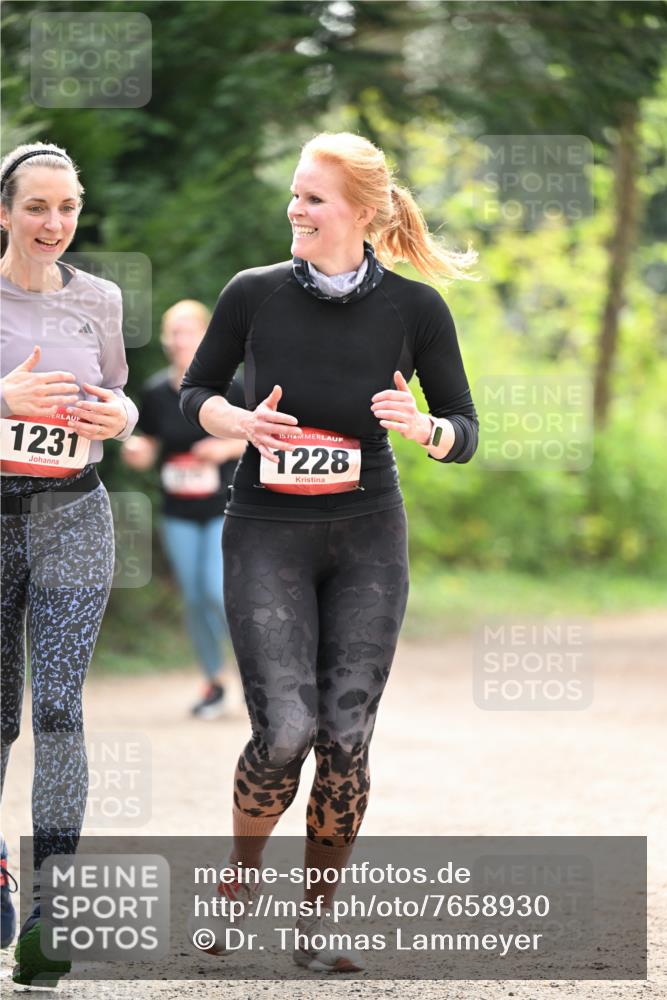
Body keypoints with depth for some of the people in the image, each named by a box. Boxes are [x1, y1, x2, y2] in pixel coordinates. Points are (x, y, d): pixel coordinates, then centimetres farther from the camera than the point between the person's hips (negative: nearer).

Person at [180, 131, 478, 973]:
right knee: (286, 732, -12)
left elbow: (465, 434, 2)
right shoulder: (254, 295, -7)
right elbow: (193, 393, 7)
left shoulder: (414, 309, -6)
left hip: (368, 538, 1)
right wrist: (241, 423, -14)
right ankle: (240, 871, 17)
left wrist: (422, 427, -21)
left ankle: (317, 917, 15)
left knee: (346, 739, -1)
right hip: (267, 532, -1)